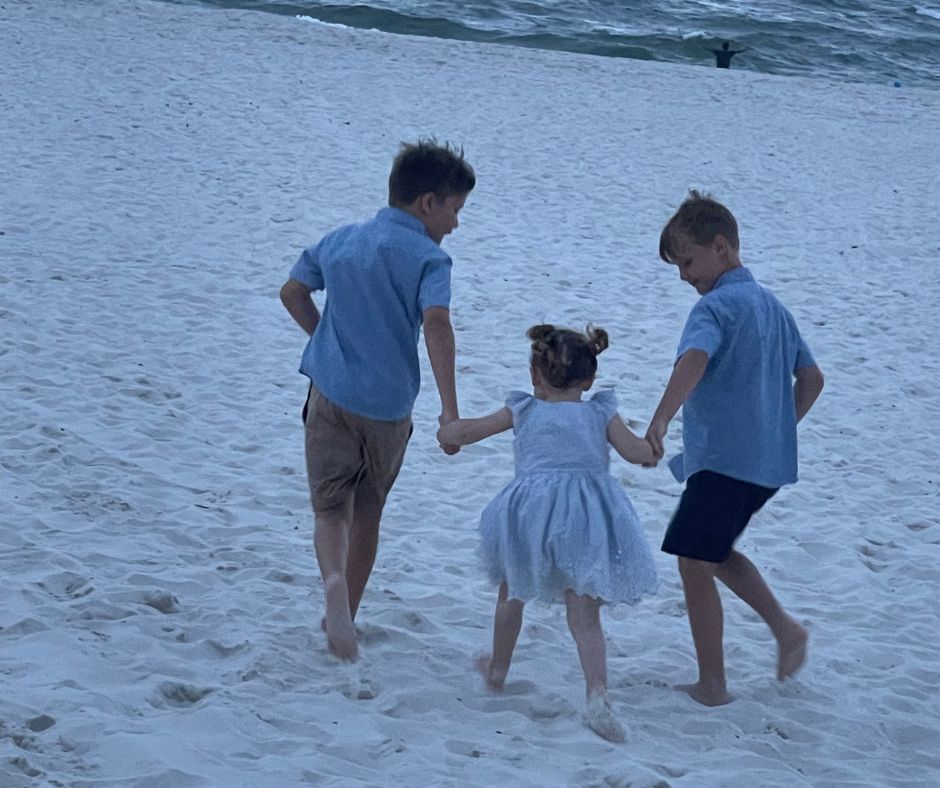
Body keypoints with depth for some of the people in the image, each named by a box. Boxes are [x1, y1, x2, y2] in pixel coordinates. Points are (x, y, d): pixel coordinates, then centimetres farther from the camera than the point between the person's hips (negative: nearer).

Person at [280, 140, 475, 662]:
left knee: (331, 508, 1)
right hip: (388, 404, -2)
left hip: (330, 392, 2)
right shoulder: (427, 256, -10)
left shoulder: (340, 241, 8)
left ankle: (334, 581, -29)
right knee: (367, 511, 17)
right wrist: (450, 409, -28)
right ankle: (345, 613, 26)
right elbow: (435, 324, -24)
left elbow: (292, 294, 17)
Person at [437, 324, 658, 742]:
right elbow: (637, 453, 2)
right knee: (585, 618, -2)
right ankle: (597, 693, -23)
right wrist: (651, 446, 24)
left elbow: (457, 433, 14)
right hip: (588, 513, 0)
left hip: (531, 508, 0)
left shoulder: (523, 411, 13)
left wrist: (449, 427, 37)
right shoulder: (600, 414, 12)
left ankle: (498, 669, 43)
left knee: (512, 591, 26)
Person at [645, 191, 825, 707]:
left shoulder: (716, 306, -13)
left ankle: (712, 685, 5)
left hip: (723, 459, -9)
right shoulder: (772, 306, 15)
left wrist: (660, 419, -47)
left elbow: (694, 359, -34)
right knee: (715, 552, 24)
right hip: (770, 460, 9)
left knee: (694, 565, 1)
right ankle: (783, 626, 13)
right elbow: (811, 379, 20)